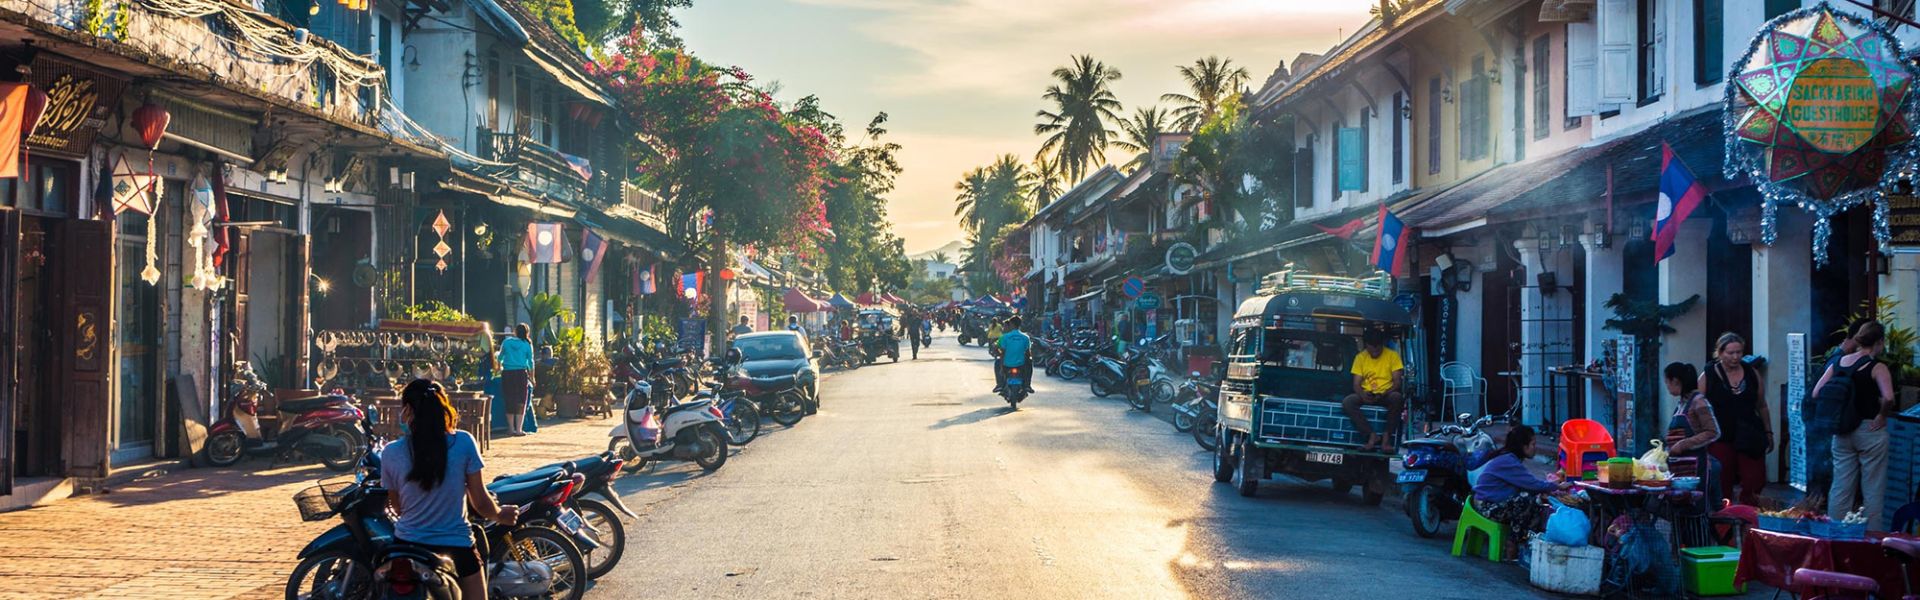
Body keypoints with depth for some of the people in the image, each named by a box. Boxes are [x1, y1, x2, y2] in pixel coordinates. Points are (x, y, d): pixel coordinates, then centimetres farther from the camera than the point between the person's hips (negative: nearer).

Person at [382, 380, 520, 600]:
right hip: (456, 548, -2)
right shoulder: (463, 443, -10)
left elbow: (397, 508, 7)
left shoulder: (391, 453, -6)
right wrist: (500, 516, 16)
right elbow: (480, 503, -5)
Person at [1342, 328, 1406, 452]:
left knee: (1397, 397, -37)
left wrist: (1384, 394, -25)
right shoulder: (1360, 357, 5)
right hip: (1366, 395, 2)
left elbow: (1397, 382, -5)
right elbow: (1356, 384, 2)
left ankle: (1386, 437, -28)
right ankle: (1372, 435, -27)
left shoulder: (1392, 355, -1)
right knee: (1347, 402, -29)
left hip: (1386, 395, -2)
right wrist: (1362, 394, -23)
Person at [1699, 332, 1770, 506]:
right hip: (1720, 439, -2)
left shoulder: (1752, 374, 8)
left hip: (1749, 439, 2)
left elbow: (1762, 406, 17)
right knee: (1722, 487, 0)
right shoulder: (1708, 376, -1)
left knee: (1754, 484, -4)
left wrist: (1768, 433, 16)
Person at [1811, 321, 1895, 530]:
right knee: (1873, 489, 4)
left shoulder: (1839, 363, 4)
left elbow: (1816, 393, 4)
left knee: (1840, 486, 11)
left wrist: (1835, 416, 9)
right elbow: (1888, 398, -27)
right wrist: (1882, 416, -11)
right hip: (1870, 431, -5)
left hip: (1842, 433, 5)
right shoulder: (1877, 367, -12)